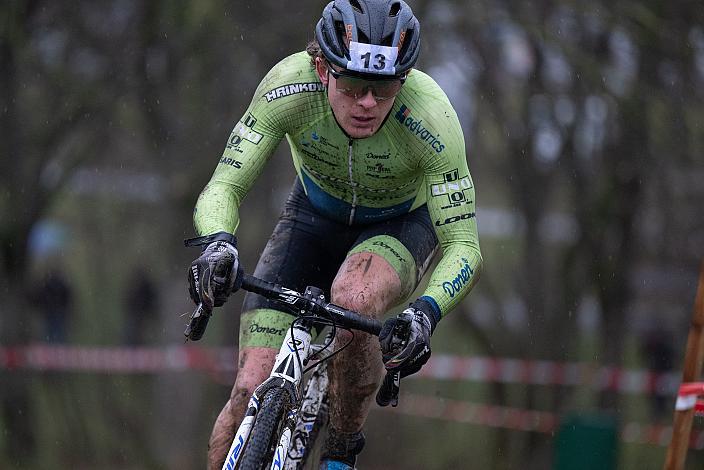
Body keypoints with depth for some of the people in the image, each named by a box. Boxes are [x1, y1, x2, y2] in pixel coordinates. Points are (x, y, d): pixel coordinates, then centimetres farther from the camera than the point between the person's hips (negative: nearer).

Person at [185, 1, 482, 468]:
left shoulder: (432, 119, -35)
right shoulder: (289, 86, -32)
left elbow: (463, 248, -31)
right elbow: (223, 188, -28)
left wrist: (425, 311, -51)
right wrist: (218, 243, -50)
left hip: (400, 225, -2)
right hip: (316, 216, 2)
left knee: (354, 300, -37)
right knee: (252, 393, -14)